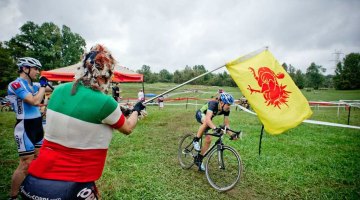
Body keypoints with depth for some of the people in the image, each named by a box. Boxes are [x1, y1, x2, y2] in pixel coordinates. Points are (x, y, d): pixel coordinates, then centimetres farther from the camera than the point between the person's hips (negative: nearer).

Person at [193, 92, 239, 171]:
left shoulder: (226, 110, -20)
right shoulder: (213, 104, -38)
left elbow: (226, 124, -15)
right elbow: (208, 119, -51)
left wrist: (232, 134, -30)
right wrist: (215, 128, -66)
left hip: (208, 120, 6)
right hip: (200, 114, -6)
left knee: (208, 140, -5)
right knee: (206, 122, -41)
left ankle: (199, 160, 12)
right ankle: (196, 140, -20)